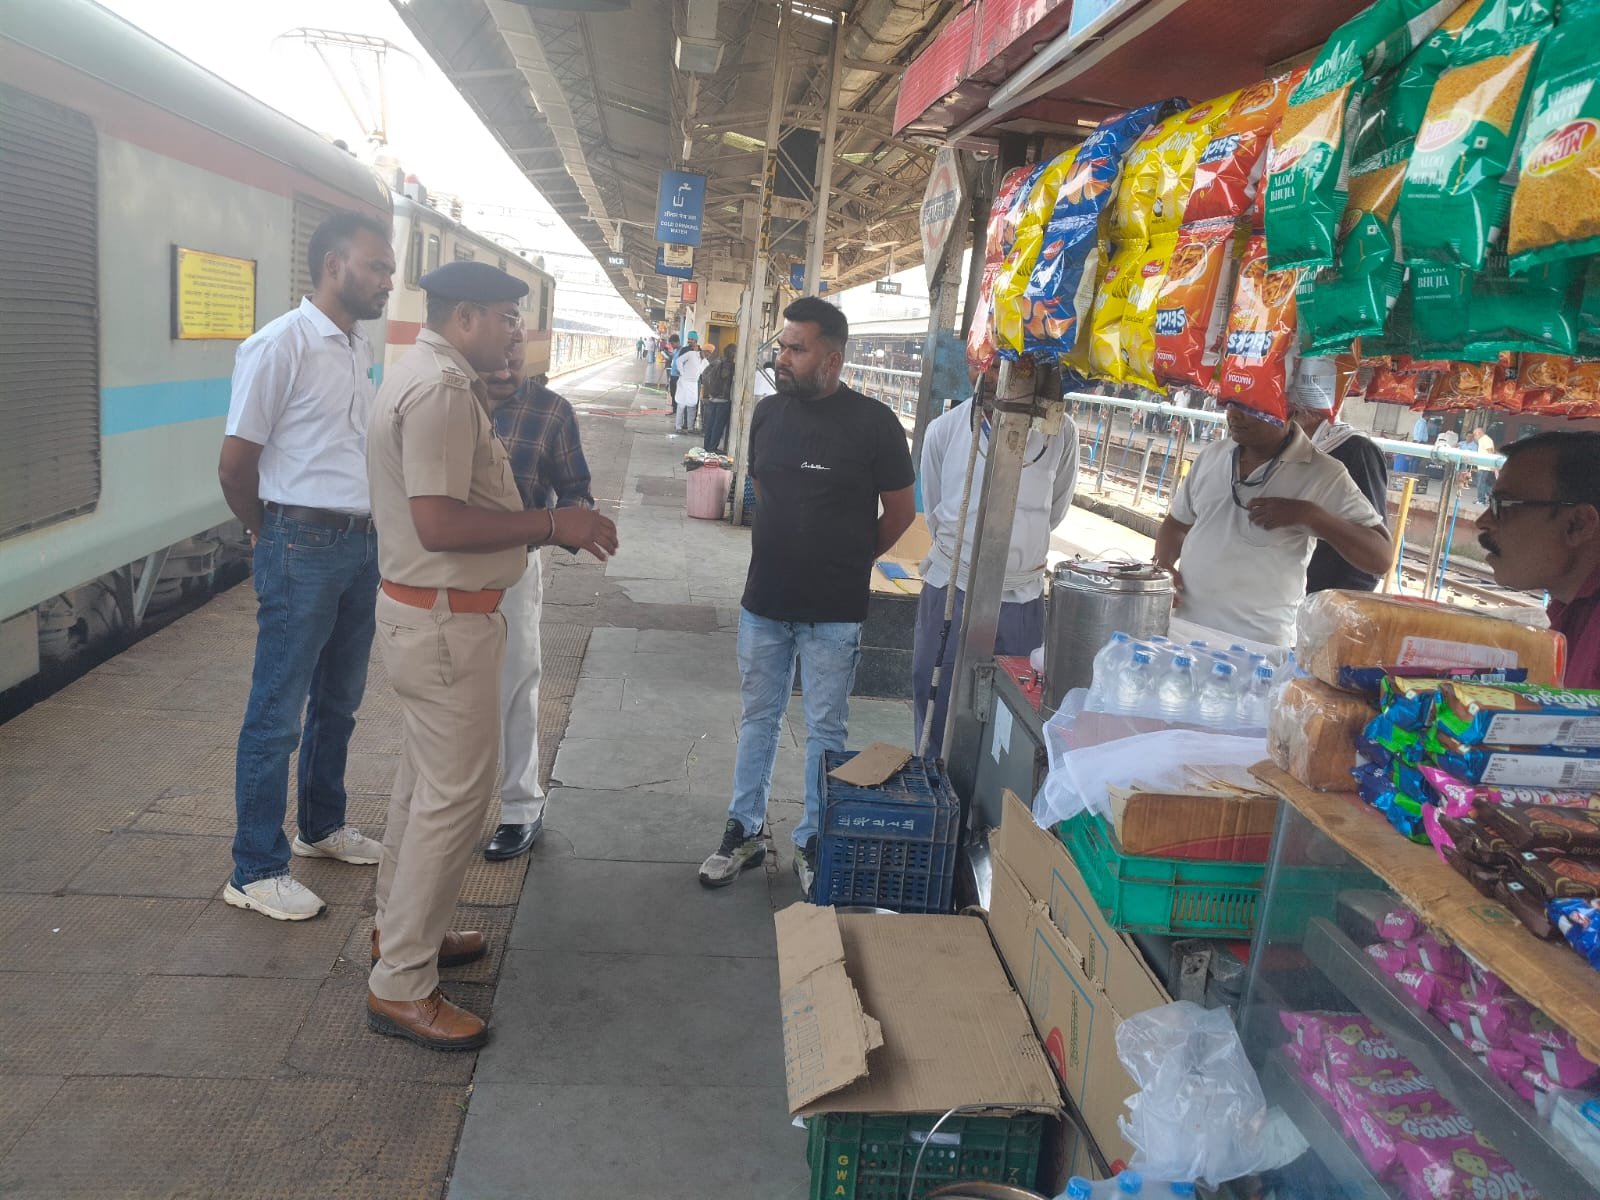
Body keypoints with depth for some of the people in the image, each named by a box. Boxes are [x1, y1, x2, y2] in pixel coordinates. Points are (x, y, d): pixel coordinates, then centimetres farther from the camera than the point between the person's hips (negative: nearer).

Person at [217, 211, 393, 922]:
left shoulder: (360, 350, 12)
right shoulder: (280, 345, -13)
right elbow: (235, 463, -12)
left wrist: (360, 529, 12)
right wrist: (272, 536, 1)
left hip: (360, 545, 8)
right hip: (301, 549, -8)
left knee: (339, 701, 18)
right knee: (278, 712, 1)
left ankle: (322, 827, 36)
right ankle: (255, 872, 12)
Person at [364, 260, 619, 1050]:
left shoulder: (427, 377, 14)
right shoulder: (442, 389, -20)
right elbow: (438, 521, -28)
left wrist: (542, 527, 12)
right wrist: (551, 525, -21)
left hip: (422, 610, 11)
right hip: (445, 620, -11)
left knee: (424, 780, 21)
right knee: (454, 797, -3)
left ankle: (402, 929, 36)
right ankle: (401, 985, 7)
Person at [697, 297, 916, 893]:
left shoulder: (872, 423, -12)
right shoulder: (768, 412, 1)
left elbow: (901, 509, -1)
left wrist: (850, 560, 8)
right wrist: (790, 549, 12)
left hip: (833, 613, -4)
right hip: (763, 601, 4)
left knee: (826, 730, 9)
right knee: (757, 718, 15)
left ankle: (813, 842, 25)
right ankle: (744, 832, 30)